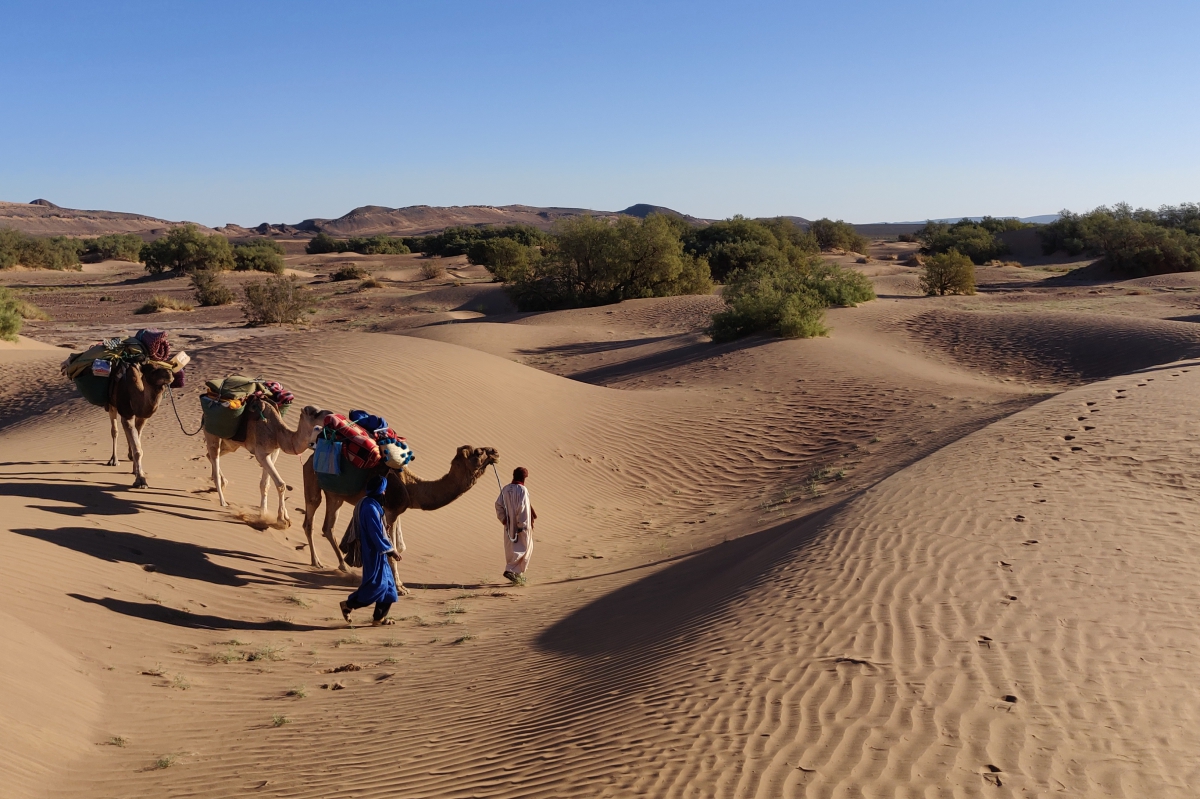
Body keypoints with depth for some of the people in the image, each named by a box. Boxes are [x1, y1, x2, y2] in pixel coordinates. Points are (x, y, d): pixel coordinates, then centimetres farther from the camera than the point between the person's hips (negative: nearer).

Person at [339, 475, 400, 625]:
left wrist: (388, 548, 21)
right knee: (376, 584, -3)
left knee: (387, 583, 13)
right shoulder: (370, 508, -23)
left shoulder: (370, 504, 8)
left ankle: (380, 617, 19)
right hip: (375, 552, -10)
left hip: (377, 551, 10)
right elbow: (377, 534, -23)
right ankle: (348, 604, 10)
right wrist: (391, 550, -14)